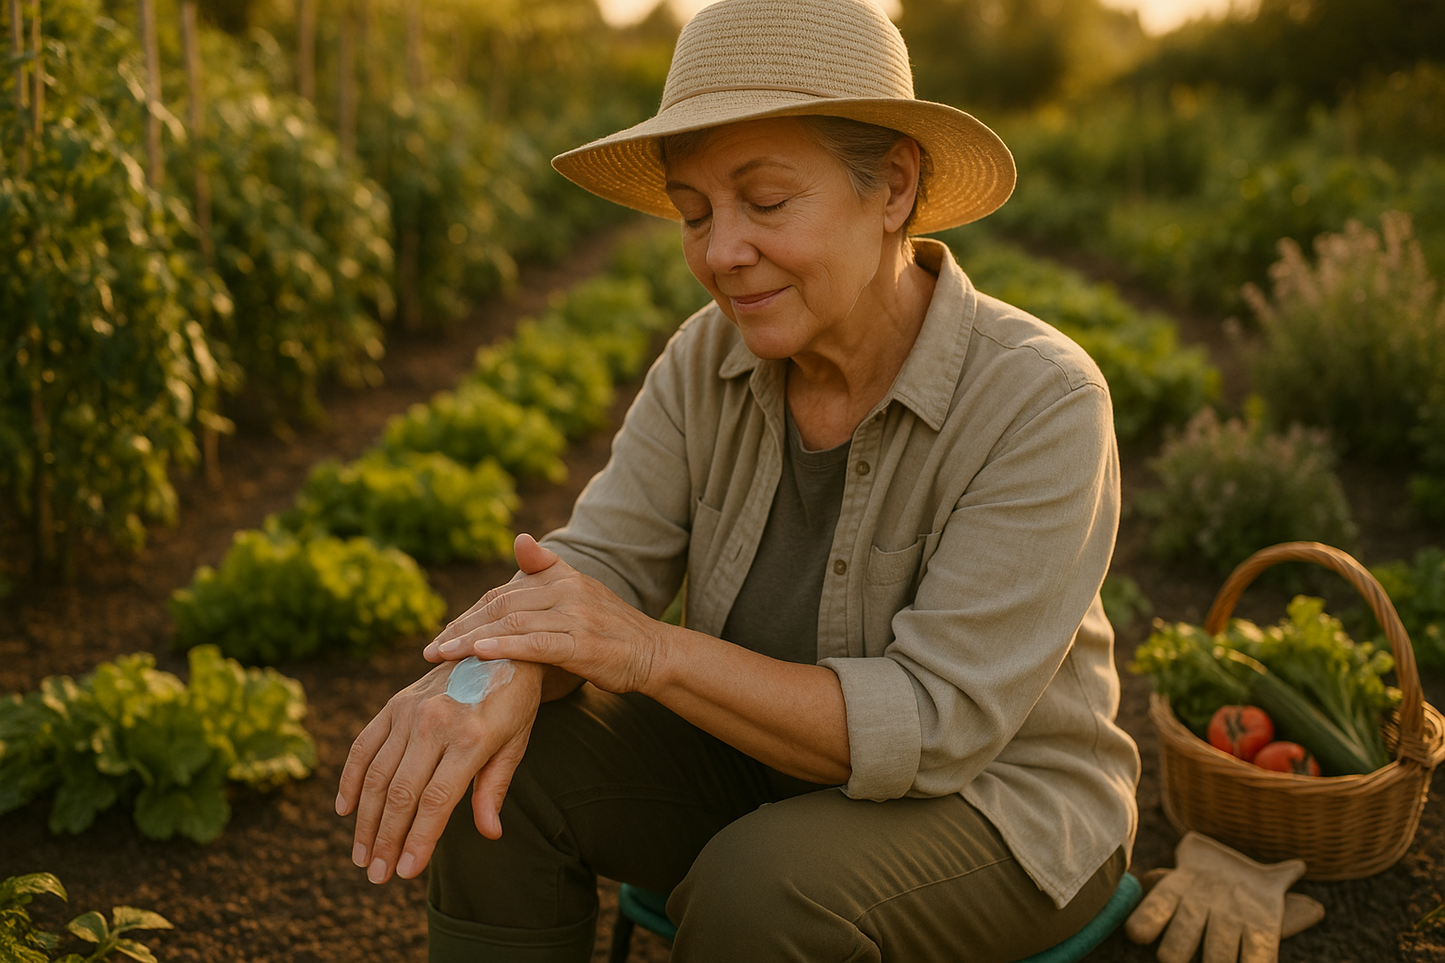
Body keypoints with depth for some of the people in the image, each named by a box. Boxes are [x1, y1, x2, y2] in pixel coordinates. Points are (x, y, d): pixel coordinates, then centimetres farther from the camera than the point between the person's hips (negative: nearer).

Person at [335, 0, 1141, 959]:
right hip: (771, 757, 5)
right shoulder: (708, 361, -9)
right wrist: (502, 671, -35)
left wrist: (651, 651, -36)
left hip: (1001, 806, -4)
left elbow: (932, 722, -28)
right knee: (501, 774, -17)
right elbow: (597, 566, -12)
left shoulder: (1041, 403, -25)